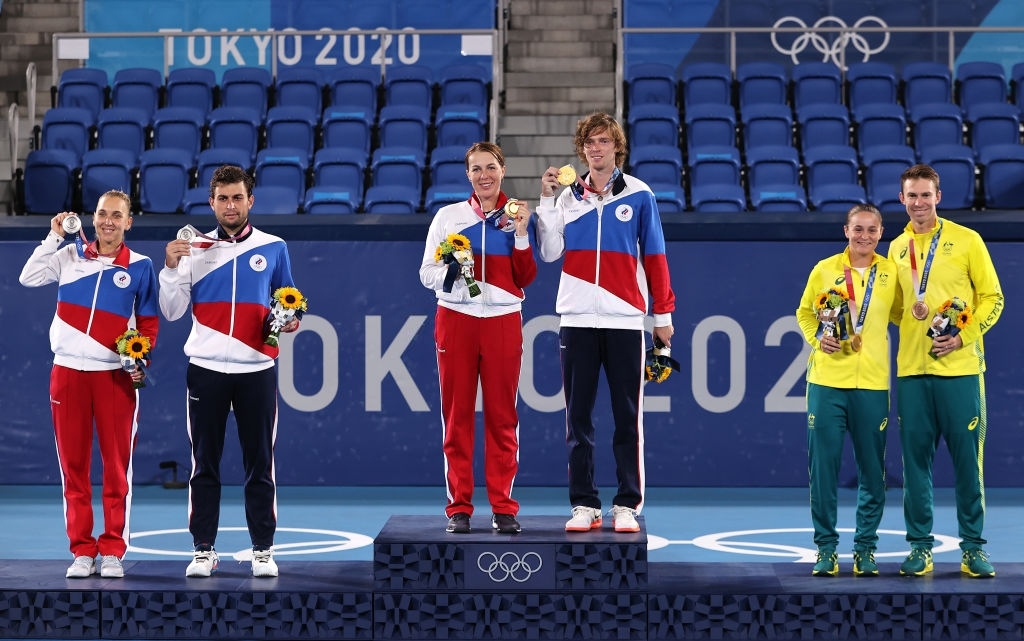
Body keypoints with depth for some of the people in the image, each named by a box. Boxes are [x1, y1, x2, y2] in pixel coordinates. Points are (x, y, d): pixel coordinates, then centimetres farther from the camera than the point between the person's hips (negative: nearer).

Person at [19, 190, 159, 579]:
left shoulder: (139, 266, 3)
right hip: (68, 371, 2)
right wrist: (54, 237, -3)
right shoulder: (69, 255, 8)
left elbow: (149, 322, 7)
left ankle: (112, 552, 6)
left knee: (117, 467, -1)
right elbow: (28, 279, 1)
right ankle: (82, 551, 10)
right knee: (73, 467, 4)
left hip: (116, 375, -2)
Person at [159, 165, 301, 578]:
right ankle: (204, 550, 10)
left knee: (259, 463, 2)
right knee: (204, 464, 3)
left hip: (257, 370, 0)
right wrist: (171, 268, -9)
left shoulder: (274, 248, 6)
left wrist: (290, 322, -6)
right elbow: (173, 312, 4)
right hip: (206, 369, 0)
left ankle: (263, 550, 9)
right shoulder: (194, 248, 6)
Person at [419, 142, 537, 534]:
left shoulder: (519, 217, 7)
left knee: (502, 417, 1)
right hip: (456, 321, 0)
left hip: (503, 322, 0)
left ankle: (503, 507, 6)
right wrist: (448, 271, -14)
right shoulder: (447, 216, 7)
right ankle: (458, 508, 5)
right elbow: (426, 273, 6)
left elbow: (525, 279, 2)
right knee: (457, 416, 0)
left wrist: (520, 233, -8)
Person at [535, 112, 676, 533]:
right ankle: (584, 505, 9)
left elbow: (655, 258, 5)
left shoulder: (638, 195, 4)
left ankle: (627, 506, 6)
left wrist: (663, 313, 1)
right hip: (577, 320, 2)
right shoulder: (569, 196, 10)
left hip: (624, 320, -2)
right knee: (578, 418, 3)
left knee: (628, 418, 1)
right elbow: (550, 253, 3)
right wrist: (546, 199, -3)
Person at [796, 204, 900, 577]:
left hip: (873, 382, 1)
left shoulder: (890, 272, 6)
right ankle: (826, 546, 9)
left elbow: (898, 314, 18)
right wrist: (816, 338, -4)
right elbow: (804, 312, 14)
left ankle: (865, 547, 13)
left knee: (872, 469, 3)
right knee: (823, 465, 0)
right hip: (827, 381, -1)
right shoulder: (824, 270, 4)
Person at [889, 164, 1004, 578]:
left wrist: (963, 336, -12)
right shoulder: (896, 248, 12)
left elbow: (992, 298, 0)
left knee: (968, 458, -1)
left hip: (960, 368, -3)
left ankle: (973, 547, 8)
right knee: (915, 459, 3)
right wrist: (911, 313, -3)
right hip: (911, 370, 3)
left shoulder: (966, 240, 0)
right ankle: (920, 546, 11)